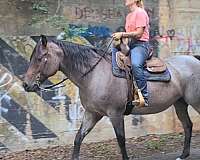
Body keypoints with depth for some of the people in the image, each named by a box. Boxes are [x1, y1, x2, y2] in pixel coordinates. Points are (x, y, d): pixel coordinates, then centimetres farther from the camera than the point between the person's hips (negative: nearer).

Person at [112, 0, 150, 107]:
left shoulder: (140, 13, -5)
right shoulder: (129, 16, 24)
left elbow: (138, 33, -14)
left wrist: (122, 34, -16)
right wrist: (119, 36, 9)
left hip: (140, 45, -11)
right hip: (129, 45, 11)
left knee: (135, 64, -36)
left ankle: (144, 97, -34)